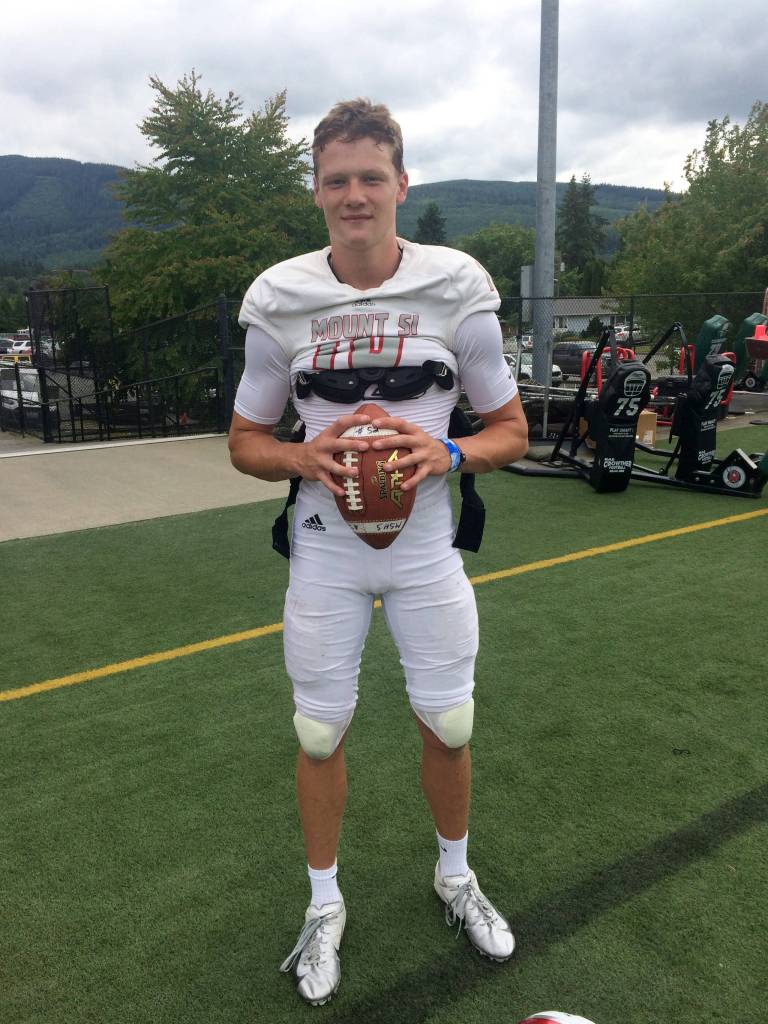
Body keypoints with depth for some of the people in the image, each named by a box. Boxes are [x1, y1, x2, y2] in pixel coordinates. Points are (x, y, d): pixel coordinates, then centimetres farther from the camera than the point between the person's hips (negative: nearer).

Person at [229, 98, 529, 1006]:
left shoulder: (459, 288, -7)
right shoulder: (278, 300, -6)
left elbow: (509, 430, 1)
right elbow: (245, 442, 2)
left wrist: (448, 455, -21)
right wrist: (302, 458, -20)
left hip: (426, 547, 0)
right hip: (324, 549, 0)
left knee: (449, 726, 11)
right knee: (319, 734, 9)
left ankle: (454, 876, 42)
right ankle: (324, 905, 36)